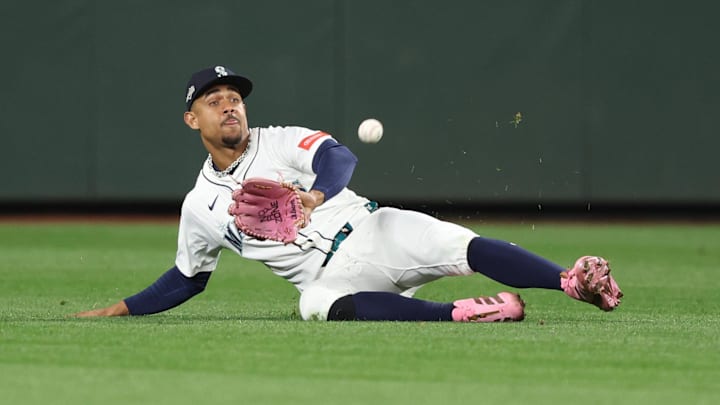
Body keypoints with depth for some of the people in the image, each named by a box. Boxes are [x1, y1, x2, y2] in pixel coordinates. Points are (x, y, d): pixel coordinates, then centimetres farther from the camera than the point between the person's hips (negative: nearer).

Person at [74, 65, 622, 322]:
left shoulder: (280, 142, 7)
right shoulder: (201, 206, 16)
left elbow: (339, 158, -13)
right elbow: (188, 278, 29)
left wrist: (315, 196, -36)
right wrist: (121, 309, 24)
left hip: (372, 231, -1)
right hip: (332, 276, 1)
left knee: (464, 245, -28)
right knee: (315, 304, -37)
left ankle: (574, 282, -46)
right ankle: (464, 313, -49)